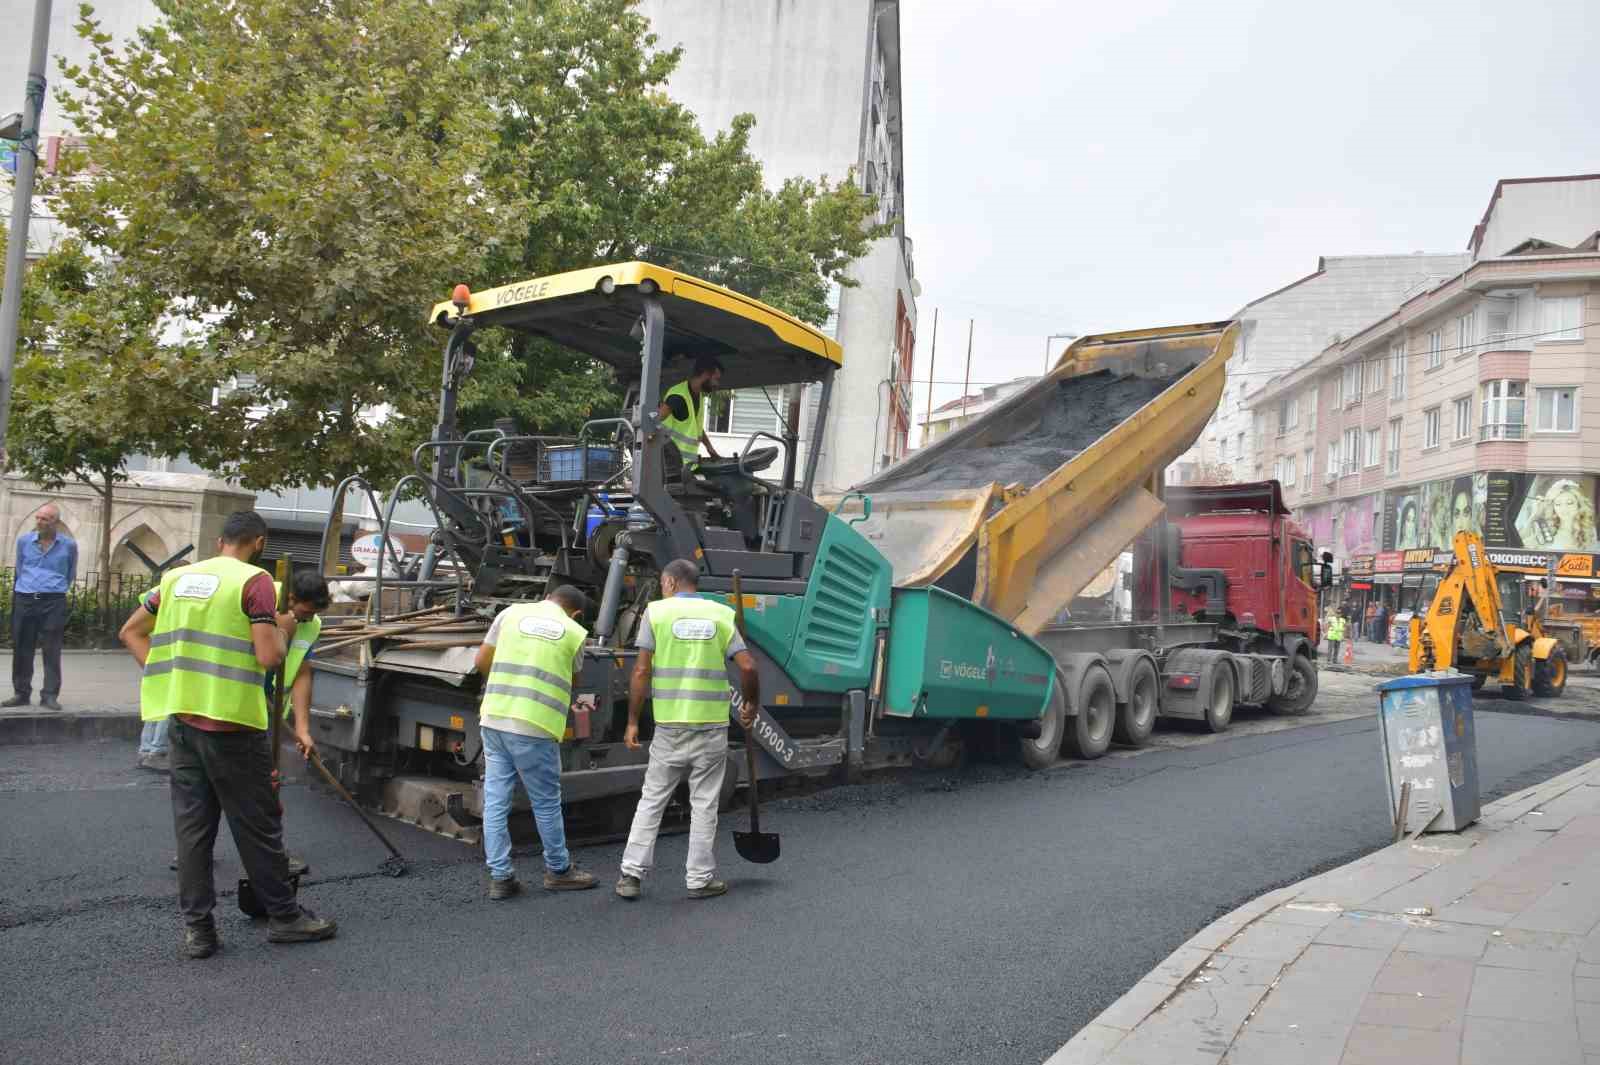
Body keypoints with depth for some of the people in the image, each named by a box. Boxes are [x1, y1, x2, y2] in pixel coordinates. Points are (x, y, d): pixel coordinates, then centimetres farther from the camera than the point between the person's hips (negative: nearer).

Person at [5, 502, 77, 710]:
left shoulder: (69, 545, 1)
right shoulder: (24, 540, 6)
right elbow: (19, 569, 21)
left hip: (53, 602, -2)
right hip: (24, 600, 2)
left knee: (51, 651, -3)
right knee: (21, 650, 6)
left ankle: (50, 695, 0)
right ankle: (22, 693, 15)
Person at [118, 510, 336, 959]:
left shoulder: (178, 577, 9)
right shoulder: (254, 581, -10)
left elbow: (131, 631, 18)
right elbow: (268, 657, -17)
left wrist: (170, 676, 14)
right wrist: (283, 630, 2)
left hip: (183, 719, 6)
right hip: (231, 722, -6)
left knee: (192, 825, 11)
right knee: (257, 825, 6)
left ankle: (196, 928, 16)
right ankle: (284, 917, 18)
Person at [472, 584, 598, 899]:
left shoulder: (511, 613, 9)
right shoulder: (575, 632, 4)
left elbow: (482, 662, 11)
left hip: (494, 719, 3)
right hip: (534, 727, -3)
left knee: (495, 800, 10)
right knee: (546, 802, 11)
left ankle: (500, 877, 14)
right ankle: (558, 871, 26)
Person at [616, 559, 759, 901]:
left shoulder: (656, 611, 0)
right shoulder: (720, 614, 4)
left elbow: (641, 671, -6)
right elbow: (747, 667, -4)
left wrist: (632, 721, 1)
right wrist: (751, 705, 12)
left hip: (670, 724, 0)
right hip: (712, 724, 1)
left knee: (651, 800, 11)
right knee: (704, 805, 9)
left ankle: (631, 874, 11)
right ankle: (699, 879, 13)